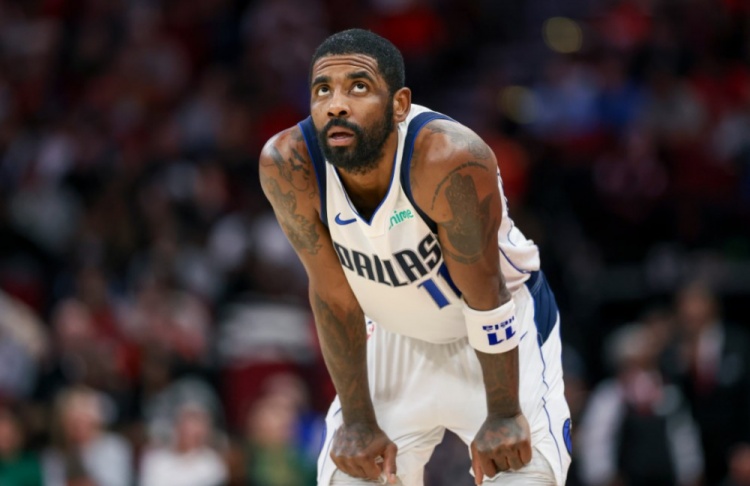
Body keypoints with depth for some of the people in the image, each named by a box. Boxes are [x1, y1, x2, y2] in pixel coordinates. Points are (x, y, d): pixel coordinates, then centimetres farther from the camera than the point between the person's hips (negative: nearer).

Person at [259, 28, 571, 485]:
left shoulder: (450, 159, -36)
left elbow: (485, 295, -25)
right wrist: (359, 420, -10)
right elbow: (334, 294, -15)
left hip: (503, 324, -3)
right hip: (395, 334, 3)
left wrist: (503, 416, -18)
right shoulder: (287, 164, -26)